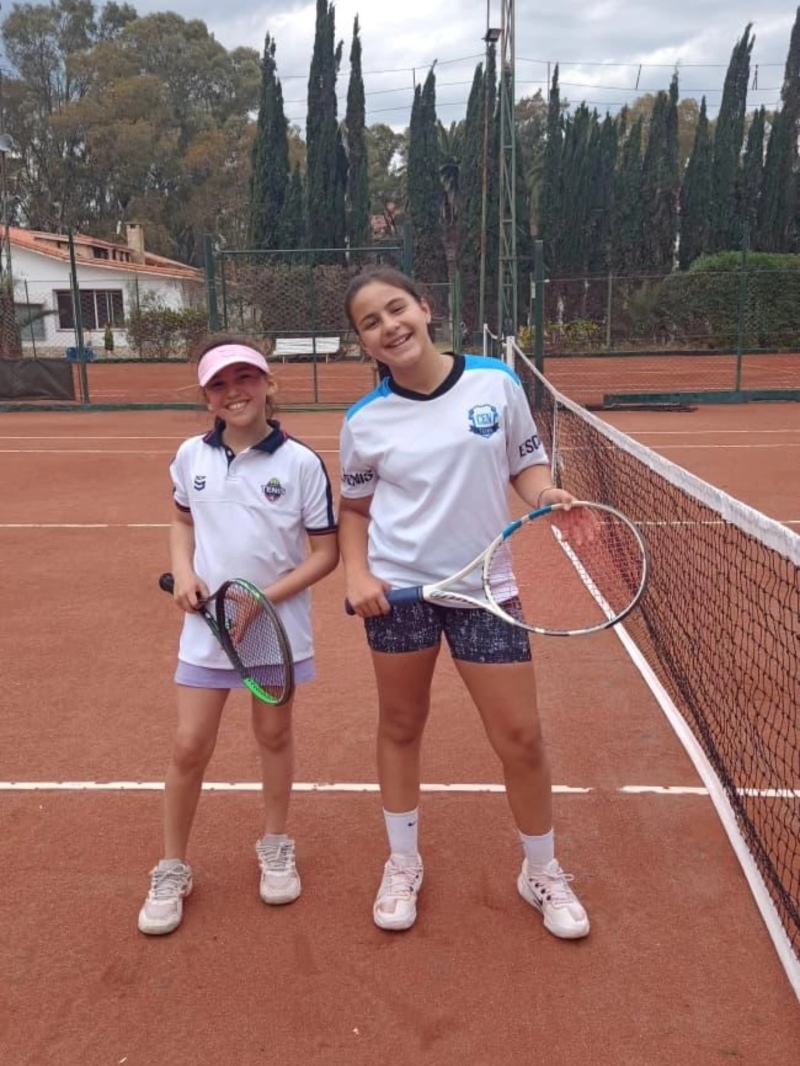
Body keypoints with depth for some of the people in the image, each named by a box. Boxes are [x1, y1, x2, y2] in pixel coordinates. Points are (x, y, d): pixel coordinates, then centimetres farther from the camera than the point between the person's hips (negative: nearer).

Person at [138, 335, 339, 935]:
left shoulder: (301, 463, -12)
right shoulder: (190, 456, -2)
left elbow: (326, 552, -8)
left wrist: (266, 597, -19)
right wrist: (184, 572, -3)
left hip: (278, 628, -2)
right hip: (207, 626, 2)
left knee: (274, 735, 14)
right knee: (190, 747, 5)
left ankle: (276, 847, 37)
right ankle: (172, 869, 25)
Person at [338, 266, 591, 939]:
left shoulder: (496, 382, -5)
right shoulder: (364, 420, -4)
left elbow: (526, 462, 5)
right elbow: (353, 508, 8)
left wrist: (546, 493, -16)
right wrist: (357, 573, -7)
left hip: (484, 586, 0)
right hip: (398, 588, 1)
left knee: (521, 736, 4)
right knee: (401, 726, 14)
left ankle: (543, 872, 30)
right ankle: (403, 864, 37)